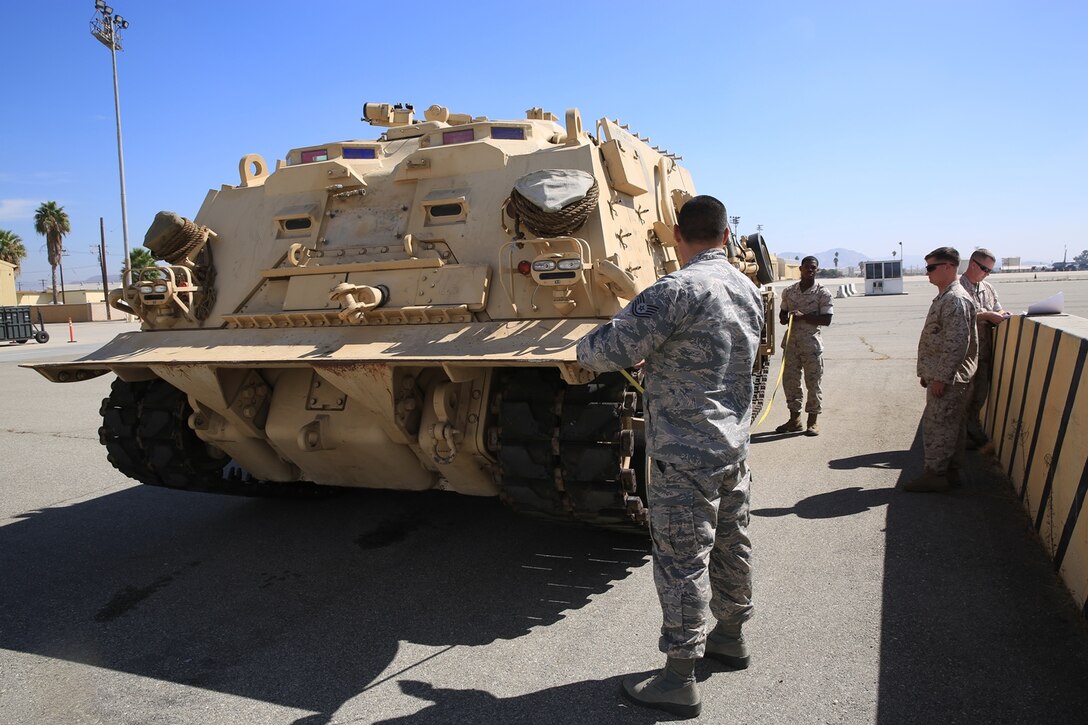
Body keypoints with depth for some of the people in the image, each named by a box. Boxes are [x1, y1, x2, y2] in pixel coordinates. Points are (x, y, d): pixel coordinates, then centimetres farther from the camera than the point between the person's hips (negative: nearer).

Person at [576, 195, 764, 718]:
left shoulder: (677, 290, -21)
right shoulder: (749, 291, 7)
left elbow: (609, 350, -22)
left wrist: (584, 347, 1)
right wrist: (656, 357, 23)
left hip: (685, 456, -9)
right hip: (734, 447, 9)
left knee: (682, 563, 0)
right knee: (731, 545, 21)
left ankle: (679, 679, 11)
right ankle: (730, 637, 40)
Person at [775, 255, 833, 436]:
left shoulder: (822, 293, -5)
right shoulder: (789, 291, 8)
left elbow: (826, 319, -11)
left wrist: (802, 316, -18)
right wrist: (785, 318, -5)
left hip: (811, 344, -4)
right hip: (791, 342, 4)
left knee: (813, 383, 3)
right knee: (789, 381, 8)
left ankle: (812, 422, 12)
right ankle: (794, 419, 20)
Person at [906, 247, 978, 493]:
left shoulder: (956, 300, -18)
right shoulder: (943, 298, 15)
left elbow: (957, 343, -23)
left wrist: (941, 377, -21)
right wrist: (927, 372, 21)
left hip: (948, 378, -10)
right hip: (942, 375, 10)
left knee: (937, 425, -5)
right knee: (950, 425, 16)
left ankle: (935, 474, 1)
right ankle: (949, 470, 24)